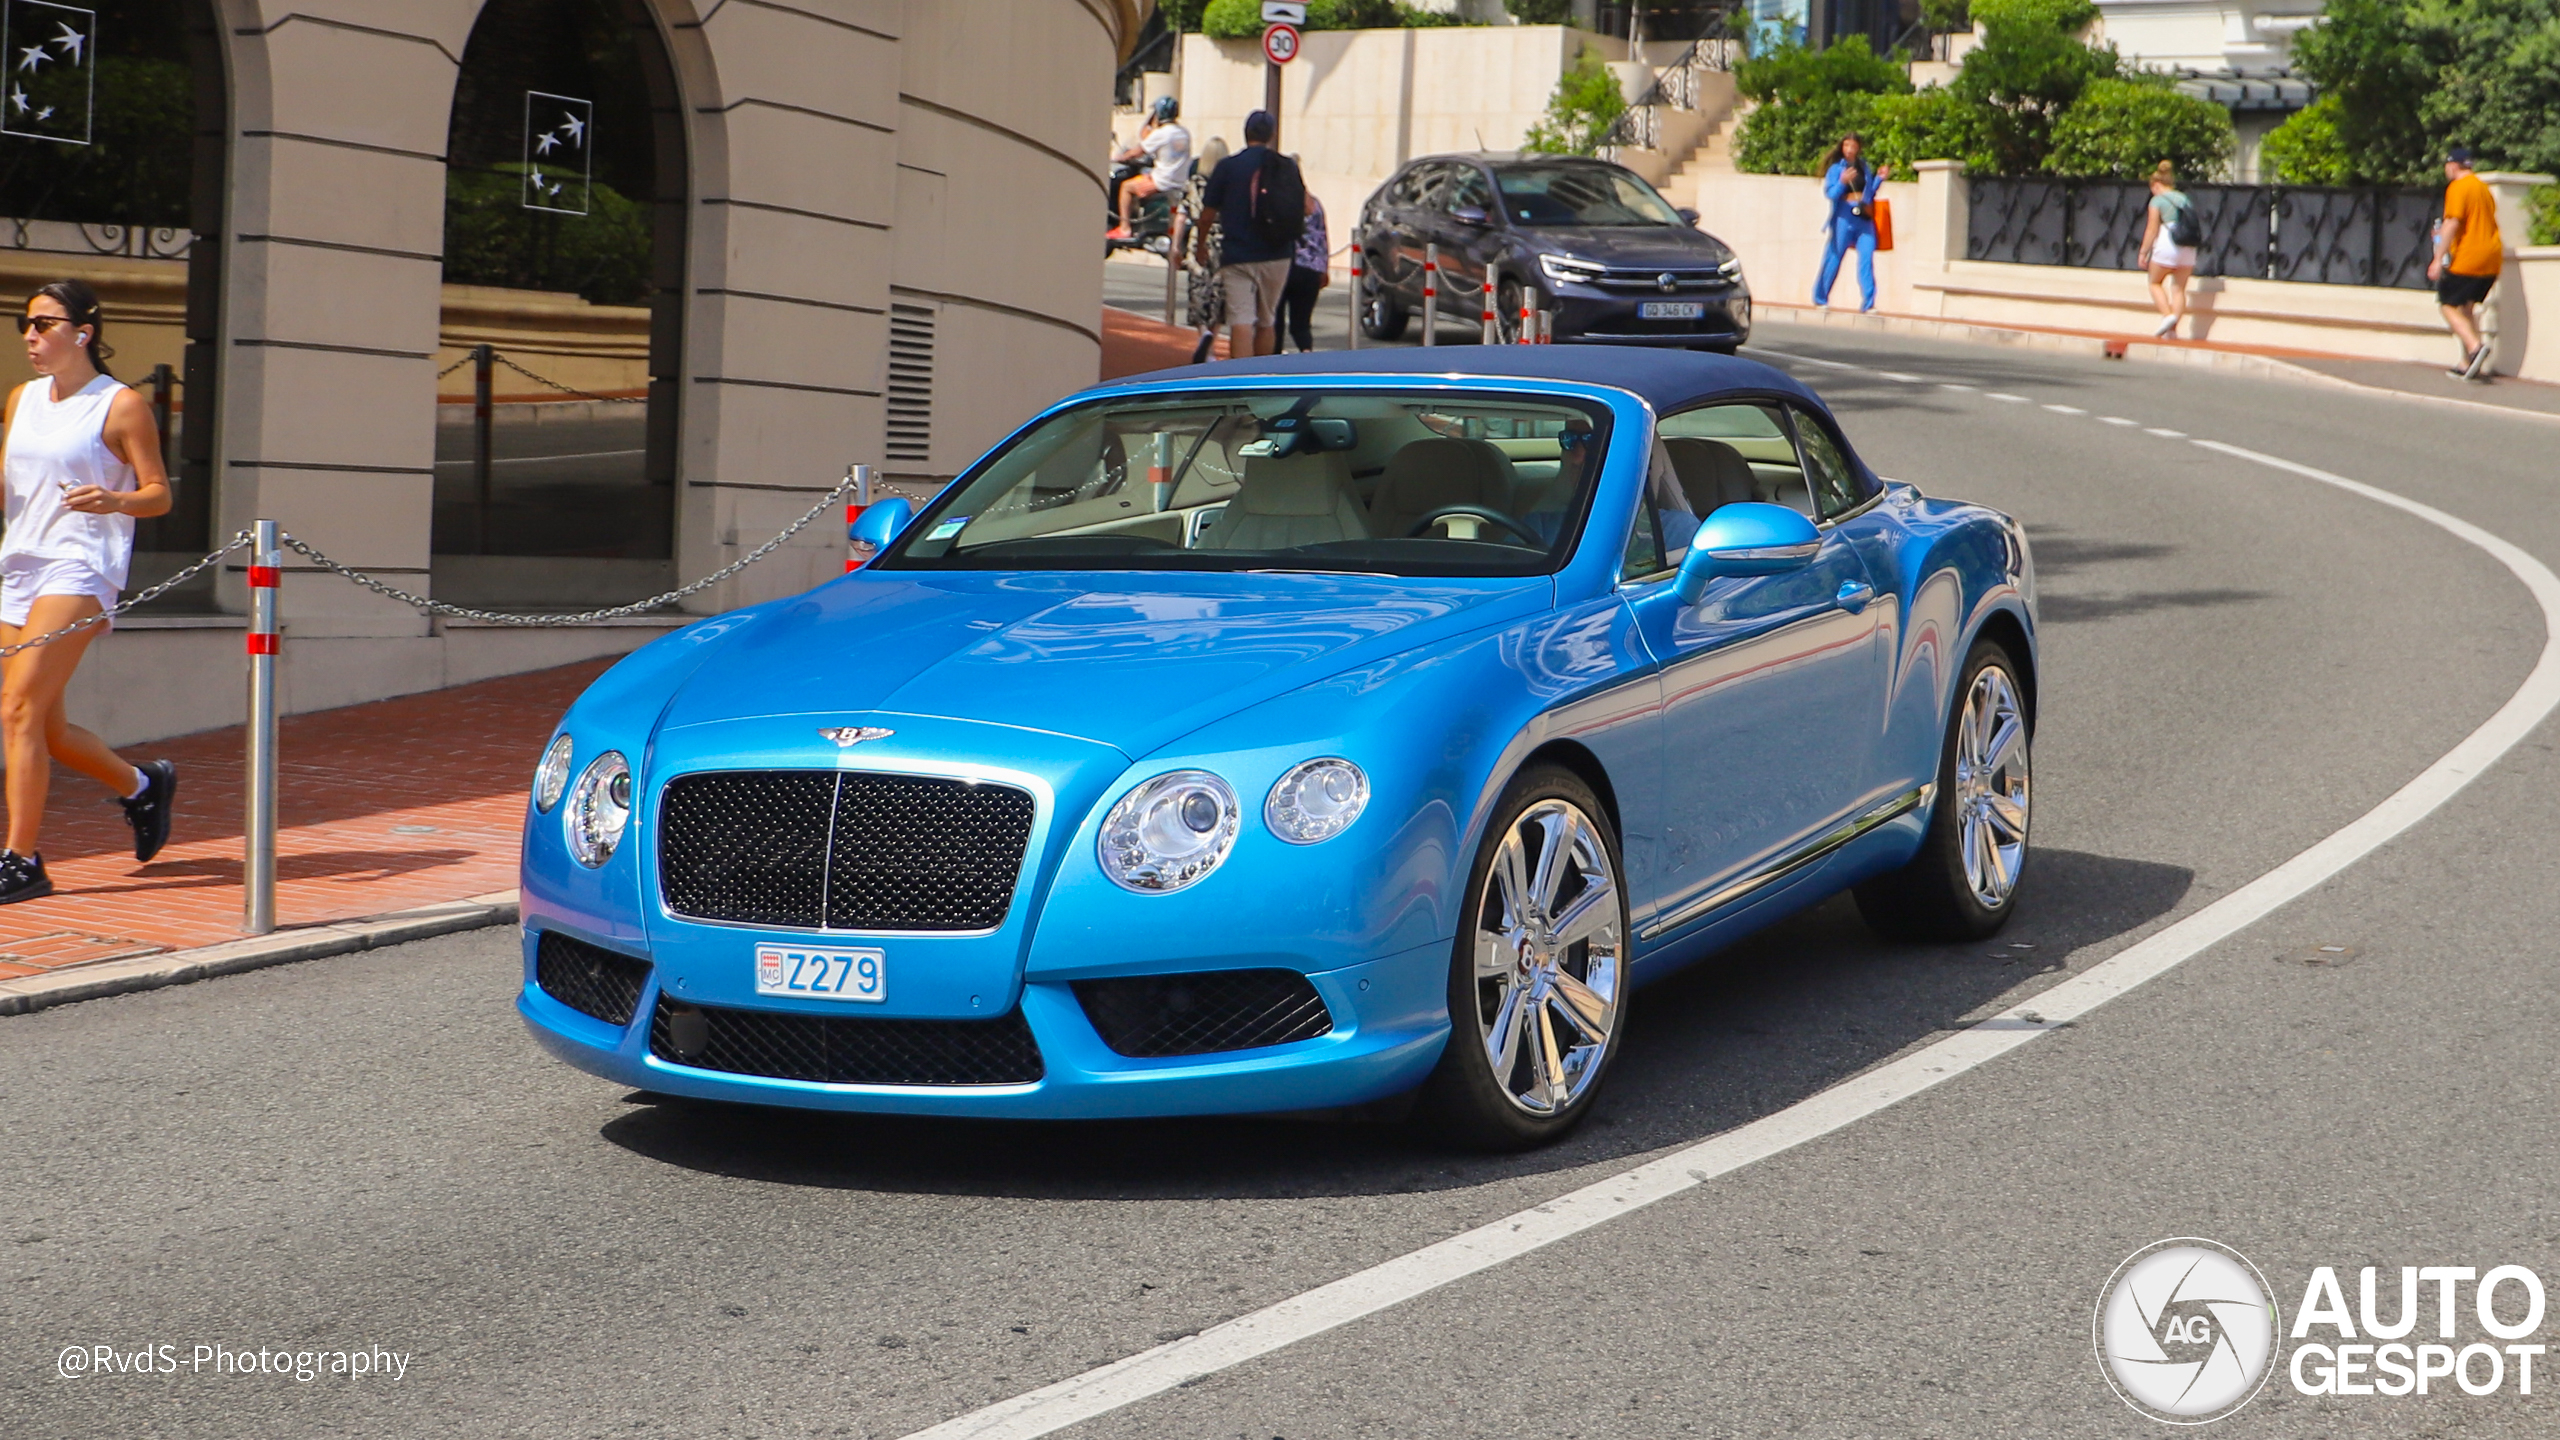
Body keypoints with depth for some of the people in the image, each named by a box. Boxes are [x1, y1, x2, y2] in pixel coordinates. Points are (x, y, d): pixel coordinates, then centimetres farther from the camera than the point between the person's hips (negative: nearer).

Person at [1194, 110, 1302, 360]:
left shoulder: (1228, 166, -5)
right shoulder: (1287, 167, 2)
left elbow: (1208, 214, 1)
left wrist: (1200, 244, 18)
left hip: (1238, 257, -3)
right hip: (1277, 256, 4)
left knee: (1241, 321, -11)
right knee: (1267, 322, 18)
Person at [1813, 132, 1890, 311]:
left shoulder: (1864, 168, 14)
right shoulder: (1836, 169, 1)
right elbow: (1829, 193, -8)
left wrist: (1879, 178, 9)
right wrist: (1842, 182, -24)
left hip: (1864, 219, 4)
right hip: (1844, 218, -4)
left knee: (1867, 259, -7)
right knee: (1833, 258, 0)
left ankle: (1868, 303, -7)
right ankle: (1820, 299, 13)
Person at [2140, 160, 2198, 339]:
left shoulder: (2157, 200, -1)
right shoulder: (2186, 200, 16)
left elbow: (2152, 229, -7)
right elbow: (2193, 228, 14)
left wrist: (2143, 252, -1)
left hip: (2166, 246, -5)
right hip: (2188, 249, 5)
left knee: (2155, 283, 13)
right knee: (2179, 289, 8)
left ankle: (2167, 315, -7)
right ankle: (2173, 329, -1)